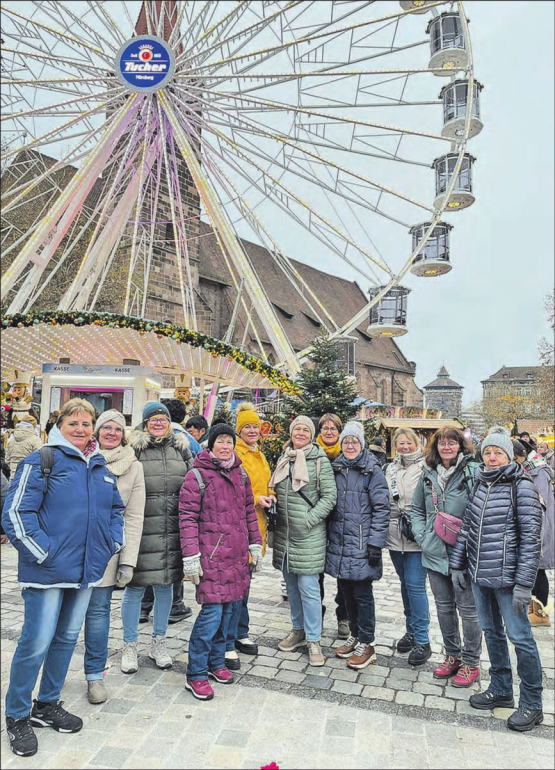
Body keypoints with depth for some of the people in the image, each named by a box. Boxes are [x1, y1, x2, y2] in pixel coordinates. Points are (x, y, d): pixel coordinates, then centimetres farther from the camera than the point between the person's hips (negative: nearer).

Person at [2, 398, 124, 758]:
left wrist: (113, 543, 8)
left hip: (86, 568, 7)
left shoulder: (101, 467, 10)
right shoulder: (41, 461, -10)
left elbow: (116, 508, 21)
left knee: (67, 638, 17)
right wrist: (43, 553, -17)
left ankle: (48, 704, 36)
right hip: (48, 571, -6)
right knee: (37, 642, 0)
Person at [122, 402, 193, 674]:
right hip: (140, 528, -3)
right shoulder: (134, 448, -3)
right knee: (135, 587, 5)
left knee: (165, 585, 14)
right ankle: (130, 646, 25)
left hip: (172, 530, 4)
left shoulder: (181, 448, 9)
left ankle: (158, 643, 31)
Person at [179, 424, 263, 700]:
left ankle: (216, 662, 29)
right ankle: (195, 675, 8)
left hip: (237, 556, 6)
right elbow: (188, 518, -9)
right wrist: (190, 557, -13)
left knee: (228, 608, 11)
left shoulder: (241, 475, 12)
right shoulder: (197, 476, -7)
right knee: (212, 611, -7)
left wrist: (255, 545, 15)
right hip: (211, 555, -6)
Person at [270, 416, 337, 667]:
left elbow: (329, 496, -9)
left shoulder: (319, 460, -7)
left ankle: (313, 639, 14)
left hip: (309, 535, -5)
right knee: (292, 585, 16)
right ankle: (298, 630, 33)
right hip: (284, 533, 6)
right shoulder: (284, 459, 9)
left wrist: (309, 520, -13)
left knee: (308, 587, -2)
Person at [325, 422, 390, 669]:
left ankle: (367, 644, 17)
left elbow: (381, 508, -10)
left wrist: (376, 543, -14)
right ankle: (355, 635, 32)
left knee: (362, 594, 3)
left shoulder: (372, 470, -7)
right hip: (339, 544, 5)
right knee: (346, 592, 14)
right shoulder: (335, 469, 10)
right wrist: (329, 536, 14)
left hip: (361, 544, -5)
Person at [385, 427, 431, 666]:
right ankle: (411, 630, 31)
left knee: (415, 585, -5)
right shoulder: (390, 469, 10)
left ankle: (422, 641, 8)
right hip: (395, 536, 5)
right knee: (405, 584, 16)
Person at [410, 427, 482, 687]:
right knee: (444, 607, 17)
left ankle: (471, 662, 25)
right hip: (435, 552, 5)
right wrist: (421, 535, 2)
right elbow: (417, 508, 15)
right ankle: (453, 656, 35)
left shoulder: (473, 472, -11)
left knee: (467, 609, 7)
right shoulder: (428, 473, 6)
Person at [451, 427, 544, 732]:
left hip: (507, 577, -6)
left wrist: (524, 583, -16)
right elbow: (467, 526, 12)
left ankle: (532, 705, 20)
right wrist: (457, 564, 10)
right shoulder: (480, 484, 8)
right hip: (479, 575, 6)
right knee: (492, 632, 17)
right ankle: (500, 690, 33)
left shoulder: (521, 486, -11)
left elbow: (531, 536, -14)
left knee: (519, 636, 4)